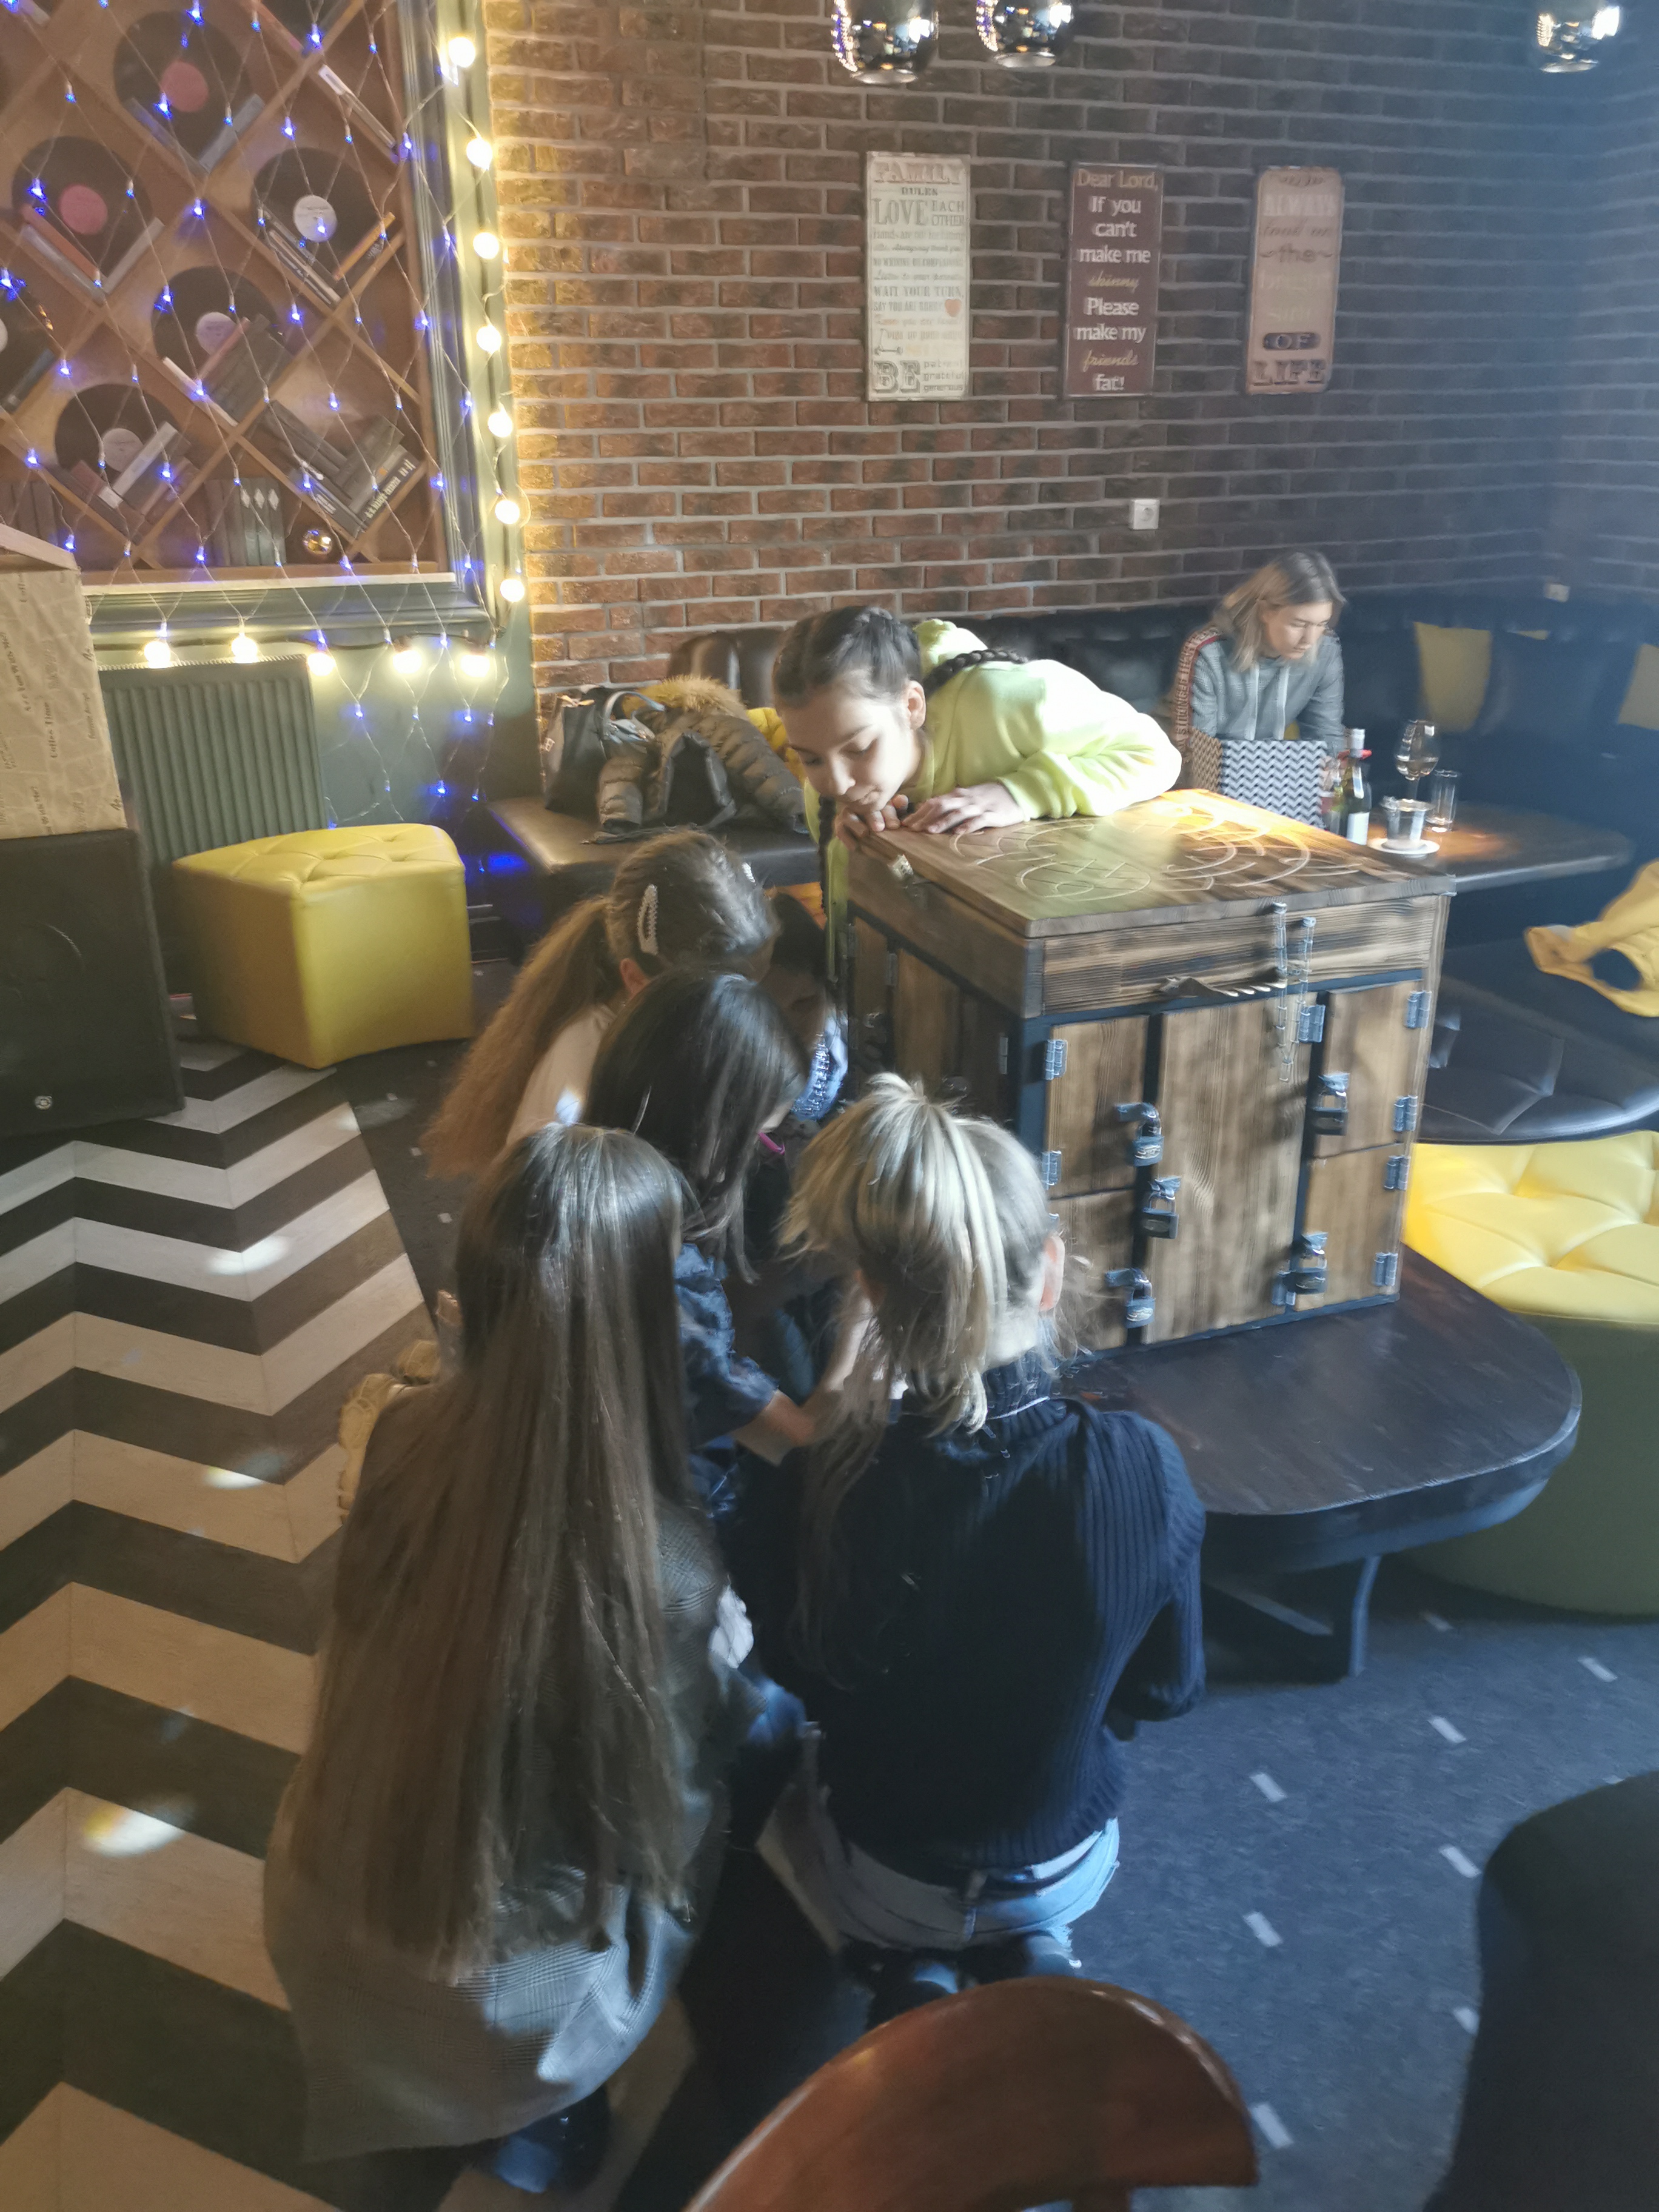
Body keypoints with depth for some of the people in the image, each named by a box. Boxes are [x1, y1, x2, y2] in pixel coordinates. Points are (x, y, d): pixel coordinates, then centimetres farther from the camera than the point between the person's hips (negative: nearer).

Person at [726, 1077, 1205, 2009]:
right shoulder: (1144, 1467, -29)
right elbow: (1169, 1686, -10)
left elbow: (793, 1678, -10)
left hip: (879, 1891, -1)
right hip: (1071, 1870, 2)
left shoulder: (811, 1496, -34)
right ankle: (1027, 1948, 15)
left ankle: (919, 1970, 16)